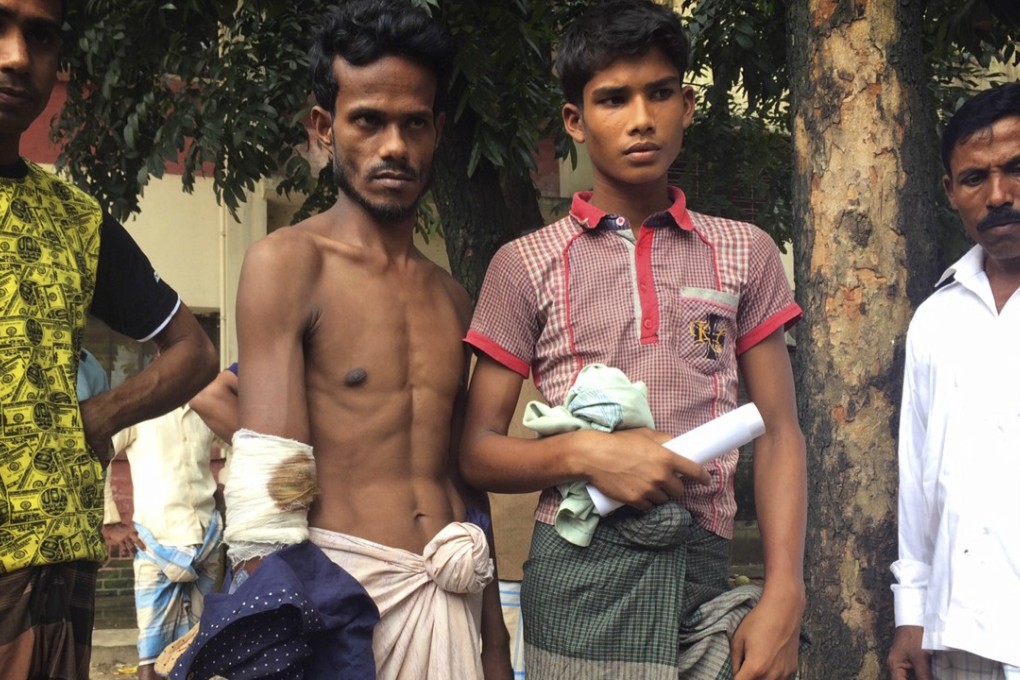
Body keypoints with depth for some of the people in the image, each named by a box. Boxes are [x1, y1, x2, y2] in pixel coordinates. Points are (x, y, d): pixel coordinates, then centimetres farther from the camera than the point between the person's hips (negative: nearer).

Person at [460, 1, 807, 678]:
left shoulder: (745, 253, 8)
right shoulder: (525, 265, 4)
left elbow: (779, 433, 6)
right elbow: (479, 451, 4)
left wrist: (784, 596, -6)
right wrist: (585, 452, -15)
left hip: (705, 571, 2)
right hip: (580, 570, -1)